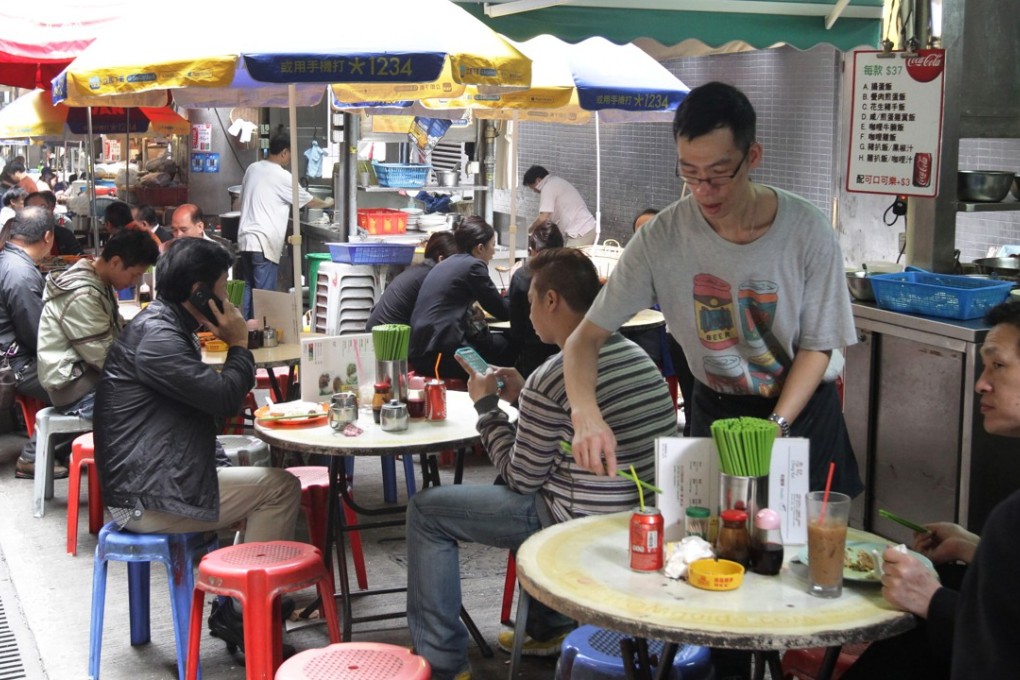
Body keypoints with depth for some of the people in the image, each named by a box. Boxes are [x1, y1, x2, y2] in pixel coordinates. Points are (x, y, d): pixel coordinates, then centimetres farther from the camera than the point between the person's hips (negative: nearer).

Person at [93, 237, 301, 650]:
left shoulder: (165, 326, 15)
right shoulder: (155, 336, -19)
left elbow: (207, 396, 19)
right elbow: (224, 398, -22)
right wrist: (239, 344, -7)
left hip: (159, 479, 11)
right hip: (148, 499, -11)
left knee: (271, 483, 15)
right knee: (281, 488, -7)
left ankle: (235, 605, 14)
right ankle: (238, 615, 0)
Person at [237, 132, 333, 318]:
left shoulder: (252, 169, 11)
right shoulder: (282, 176, -9)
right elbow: (307, 200, 2)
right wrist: (326, 203, 21)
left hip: (245, 238, 8)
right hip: (263, 243, -8)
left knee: (250, 288, 13)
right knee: (264, 292, -5)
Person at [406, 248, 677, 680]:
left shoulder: (553, 378, -21)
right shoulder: (636, 357, 3)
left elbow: (520, 478, -10)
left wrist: (487, 406, 1)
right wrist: (523, 396, 13)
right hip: (639, 521, 9)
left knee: (426, 510, 5)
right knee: (534, 494, 37)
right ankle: (549, 627, 37)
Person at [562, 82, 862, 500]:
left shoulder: (806, 231, -21)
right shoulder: (662, 237, -20)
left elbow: (817, 346, -10)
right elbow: (585, 338, -16)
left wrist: (775, 427, -24)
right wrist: (586, 414, -35)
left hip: (801, 408, 0)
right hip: (715, 410, 1)